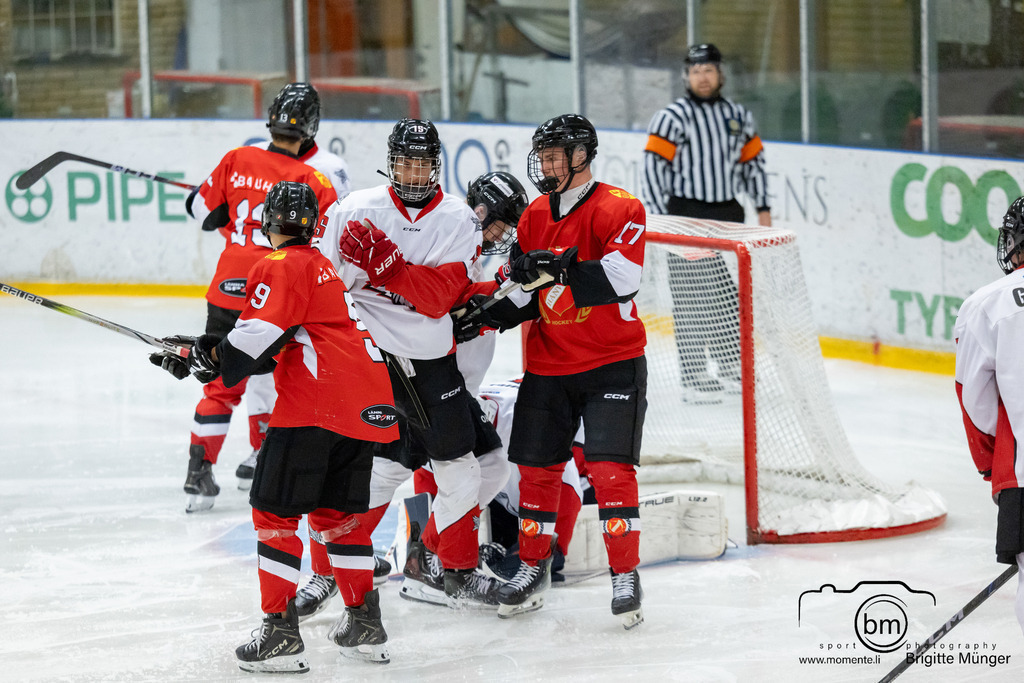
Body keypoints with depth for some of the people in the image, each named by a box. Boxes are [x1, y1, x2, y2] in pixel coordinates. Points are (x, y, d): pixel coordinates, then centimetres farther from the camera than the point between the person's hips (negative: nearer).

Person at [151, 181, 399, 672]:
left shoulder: (281, 267, -2)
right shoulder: (323, 267, 27)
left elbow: (260, 335, -16)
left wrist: (215, 360, -3)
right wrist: (210, 349, 20)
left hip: (315, 406, -9)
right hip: (368, 405, 9)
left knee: (275, 510, -1)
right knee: (336, 512, 19)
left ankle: (280, 633, -4)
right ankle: (365, 626, 20)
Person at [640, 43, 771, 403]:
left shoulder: (738, 116, 10)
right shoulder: (672, 118, -9)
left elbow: (753, 160, 20)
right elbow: (652, 167, -11)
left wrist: (762, 206, 15)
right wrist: (658, 220, -16)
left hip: (727, 215, 6)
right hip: (686, 216, -6)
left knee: (728, 294, 12)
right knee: (691, 297, -5)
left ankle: (731, 367, 25)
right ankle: (695, 379, -2)